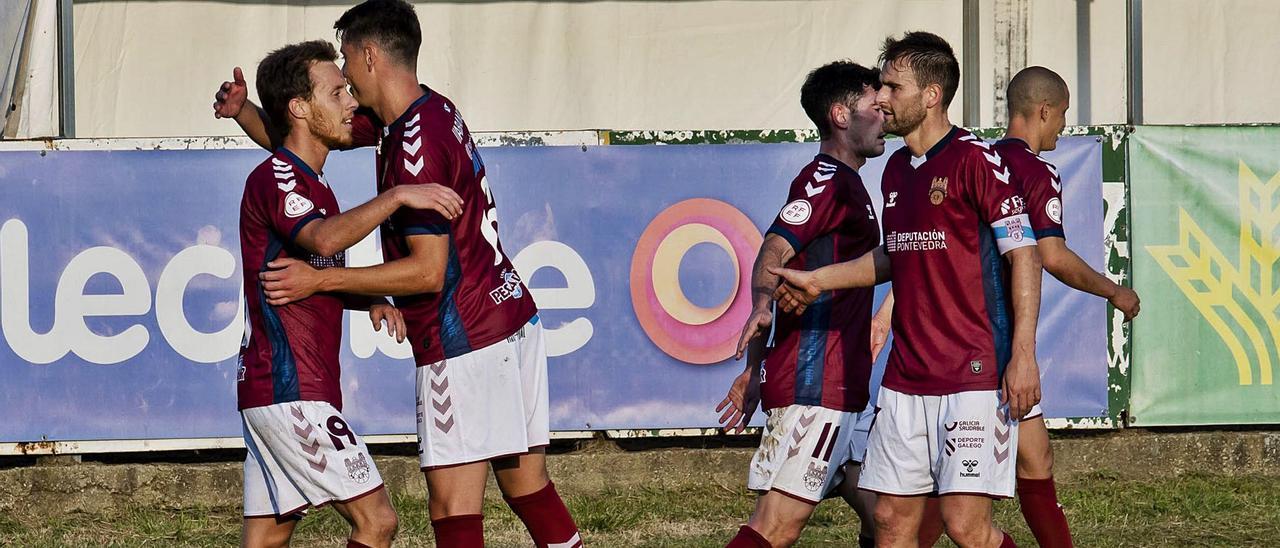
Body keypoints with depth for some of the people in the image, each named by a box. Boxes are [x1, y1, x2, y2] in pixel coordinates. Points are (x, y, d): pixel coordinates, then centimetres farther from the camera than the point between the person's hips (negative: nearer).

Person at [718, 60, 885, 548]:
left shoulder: (842, 183, 23)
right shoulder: (830, 179, -8)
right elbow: (774, 252, -22)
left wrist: (755, 370, 26)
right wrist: (762, 307, -42)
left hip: (838, 387, 10)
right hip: (814, 383, -10)